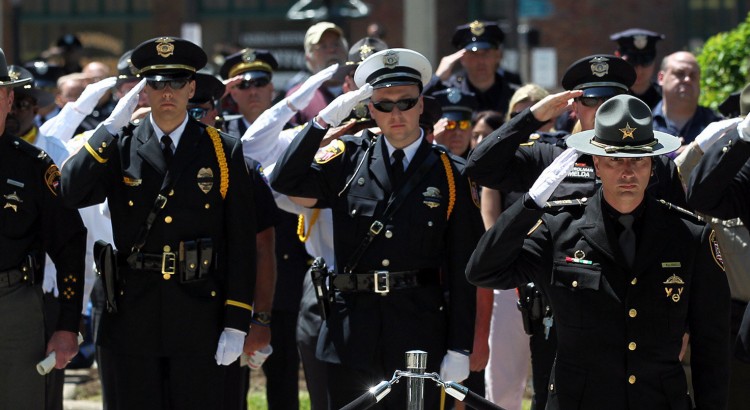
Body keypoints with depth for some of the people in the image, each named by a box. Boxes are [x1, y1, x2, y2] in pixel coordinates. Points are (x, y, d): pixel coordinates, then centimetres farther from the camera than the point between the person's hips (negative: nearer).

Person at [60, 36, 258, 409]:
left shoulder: (224, 151, 2)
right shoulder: (119, 147, 5)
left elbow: (241, 242, 1)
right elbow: (72, 192, -13)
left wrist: (237, 323, -5)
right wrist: (113, 125, -14)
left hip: (200, 316, -1)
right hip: (133, 316, 1)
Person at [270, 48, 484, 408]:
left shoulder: (450, 175, 3)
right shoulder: (348, 160, 8)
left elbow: (462, 270, 1)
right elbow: (284, 181, -5)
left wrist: (460, 348, -3)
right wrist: (324, 120, -10)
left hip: (420, 337, -1)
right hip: (352, 332, 2)